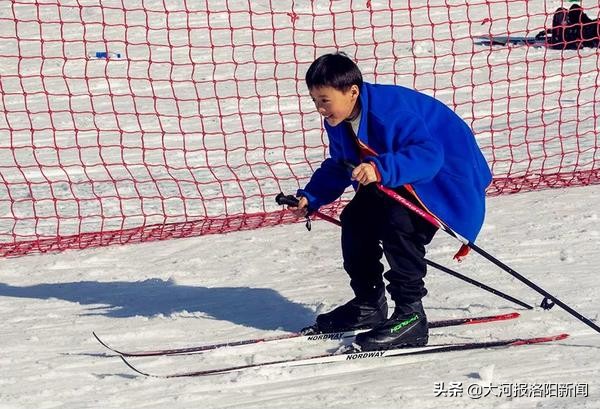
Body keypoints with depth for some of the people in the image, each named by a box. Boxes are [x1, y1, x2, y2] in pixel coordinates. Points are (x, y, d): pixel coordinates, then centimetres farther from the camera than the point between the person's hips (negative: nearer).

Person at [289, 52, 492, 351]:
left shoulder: (391, 109, -33)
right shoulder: (338, 121, -4)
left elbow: (430, 155, -41)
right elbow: (338, 167, 10)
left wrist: (381, 169, -54)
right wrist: (310, 197, -4)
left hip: (446, 176, -10)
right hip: (399, 181, 10)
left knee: (399, 222, -29)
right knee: (355, 218, 7)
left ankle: (411, 317, -22)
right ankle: (368, 305, 23)